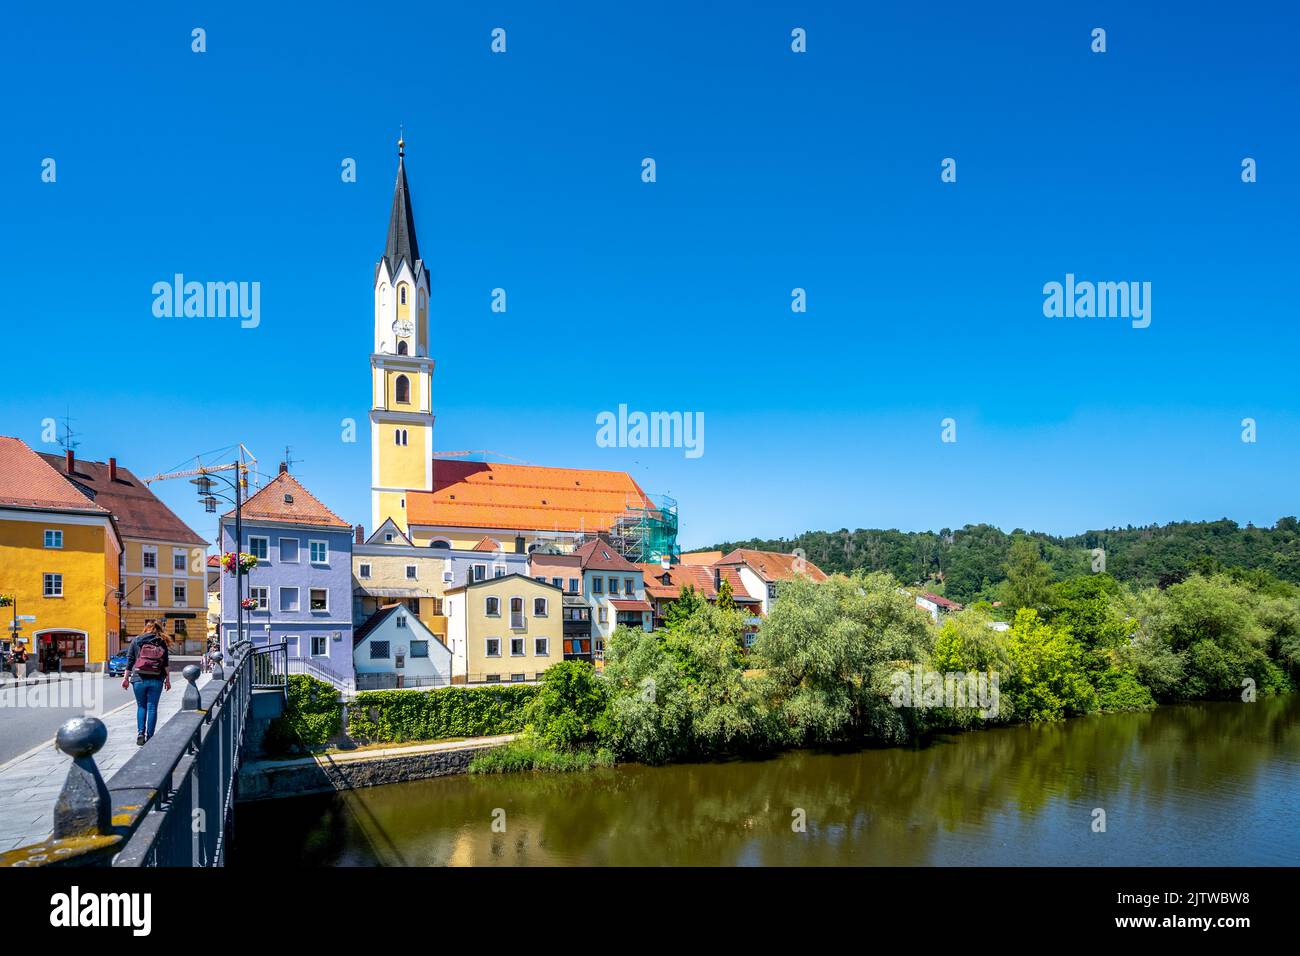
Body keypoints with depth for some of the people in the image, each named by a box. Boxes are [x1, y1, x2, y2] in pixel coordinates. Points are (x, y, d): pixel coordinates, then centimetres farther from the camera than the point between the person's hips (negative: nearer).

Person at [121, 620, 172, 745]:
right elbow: (166, 664, 5)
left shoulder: (136, 641, 4)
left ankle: (140, 733, -2)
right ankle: (149, 737, 3)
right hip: (156, 680, 0)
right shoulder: (162, 643, 6)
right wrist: (167, 680, 11)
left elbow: (130, 660, 3)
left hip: (139, 679, 0)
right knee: (152, 708, 4)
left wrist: (126, 678, 8)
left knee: (141, 706, 13)